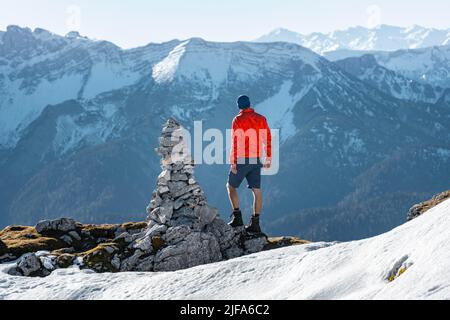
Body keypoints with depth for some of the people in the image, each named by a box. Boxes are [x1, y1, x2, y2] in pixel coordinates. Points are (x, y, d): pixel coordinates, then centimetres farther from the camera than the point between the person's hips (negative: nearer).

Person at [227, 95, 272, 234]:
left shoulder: (238, 120, -7)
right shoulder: (261, 119, 7)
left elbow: (235, 142, -11)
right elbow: (267, 140, 8)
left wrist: (233, 162, -10)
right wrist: (268, 159, 15)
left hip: (242, 160, -4)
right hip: (256, 160, 4)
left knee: (231, 186, 11)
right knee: (256, 190, 3)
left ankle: (237, 216, 3)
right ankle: (255, 222, 0)